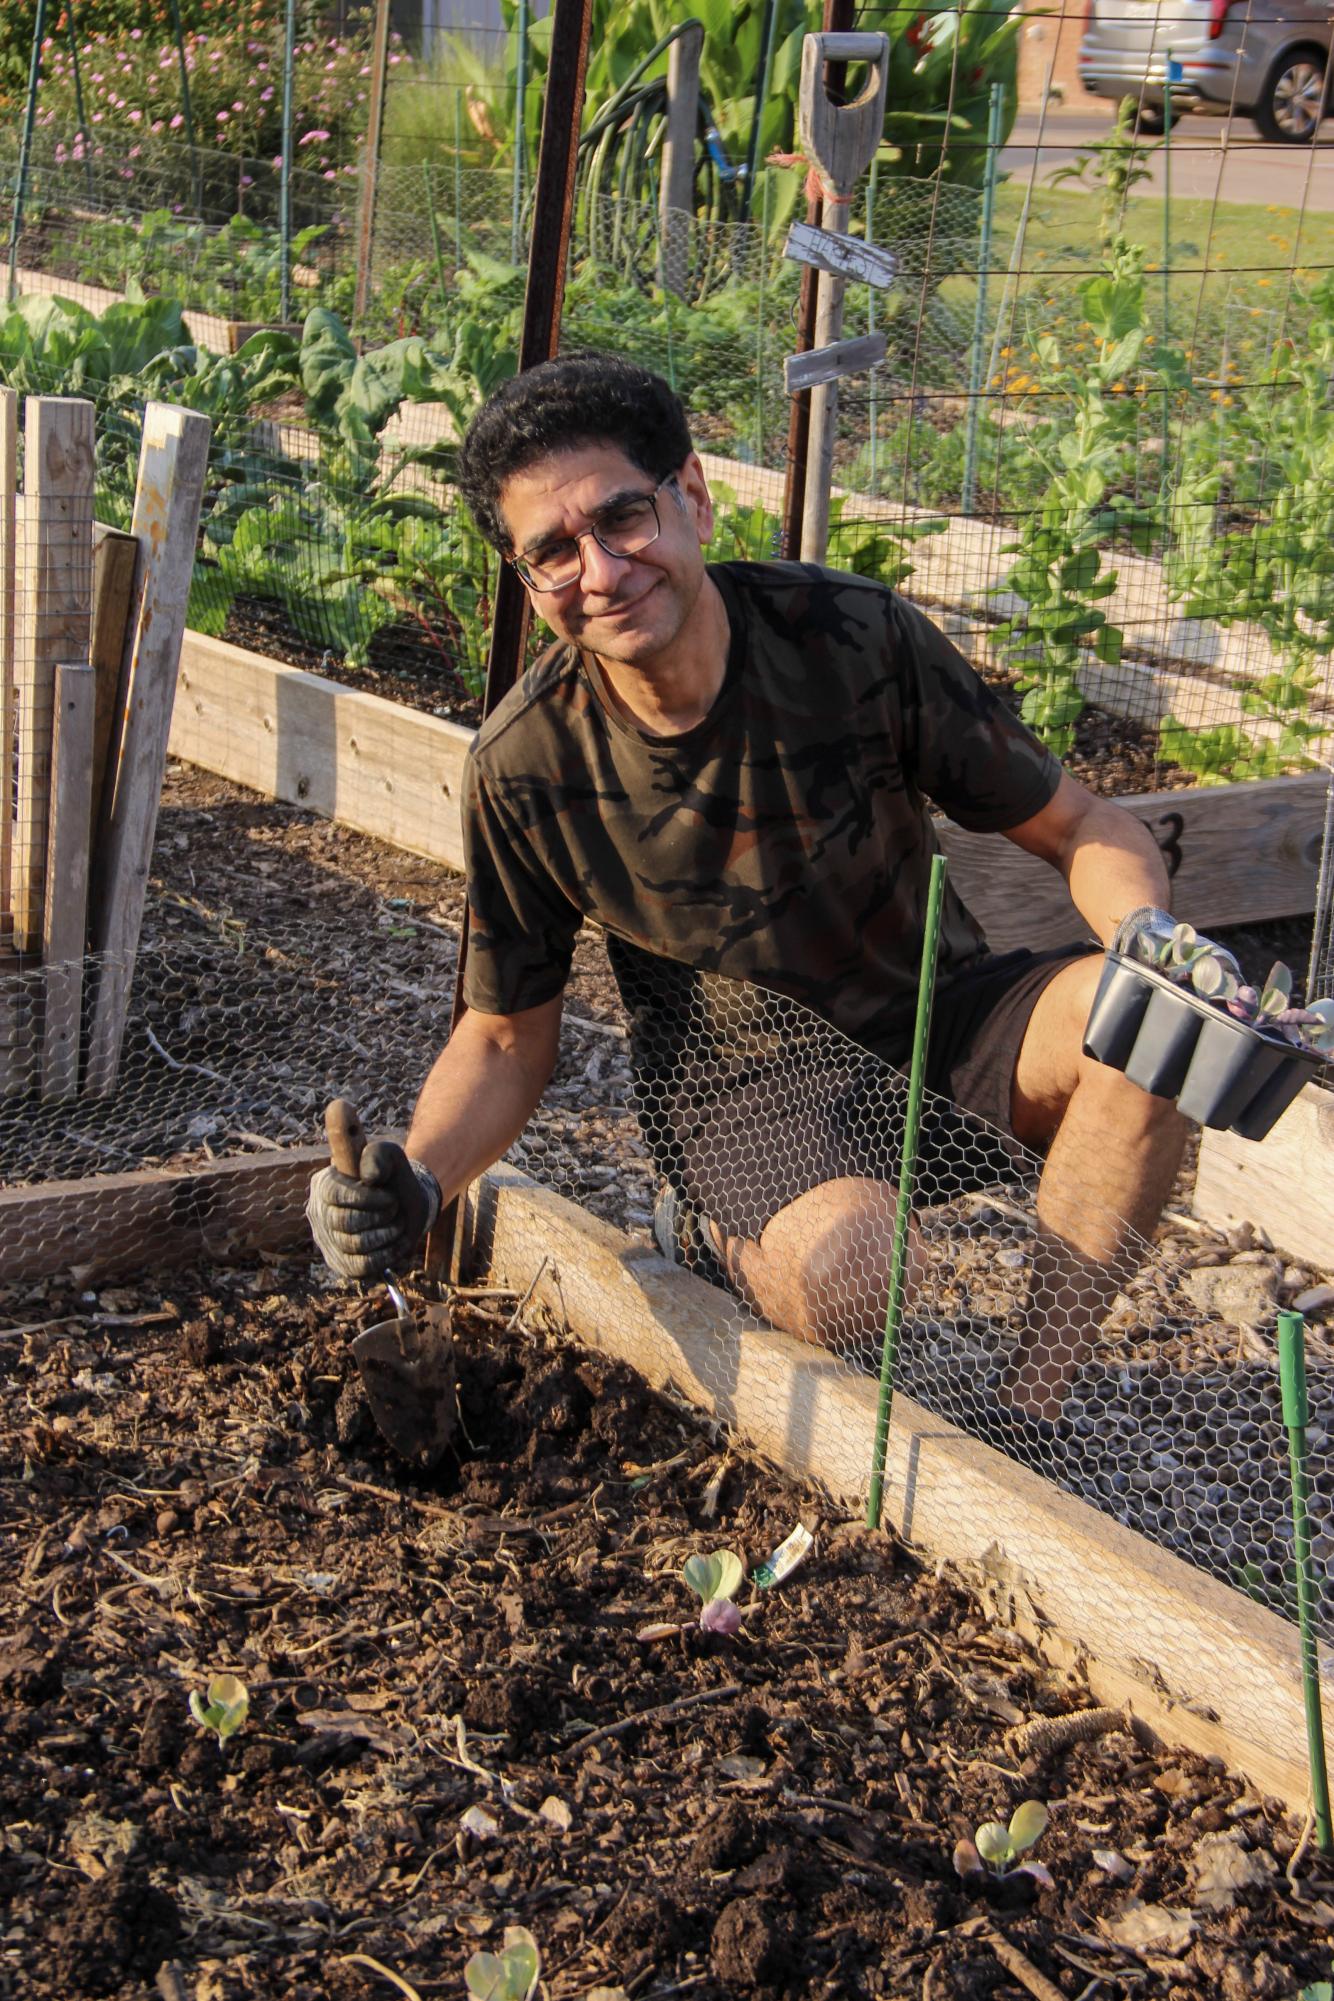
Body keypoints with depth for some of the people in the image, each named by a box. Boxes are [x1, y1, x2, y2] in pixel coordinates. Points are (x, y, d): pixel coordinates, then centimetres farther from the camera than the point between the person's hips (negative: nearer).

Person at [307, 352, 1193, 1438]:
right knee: (847, 1270, -37)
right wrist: (415, 1185, -21)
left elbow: (1081, 827, -5)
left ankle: (1034, 1399, -16)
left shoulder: (856, 635, -17)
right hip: (738, 1081, -2)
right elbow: (507, 1037, -1)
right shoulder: (526, 767, -15)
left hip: (937, 1020, 3)